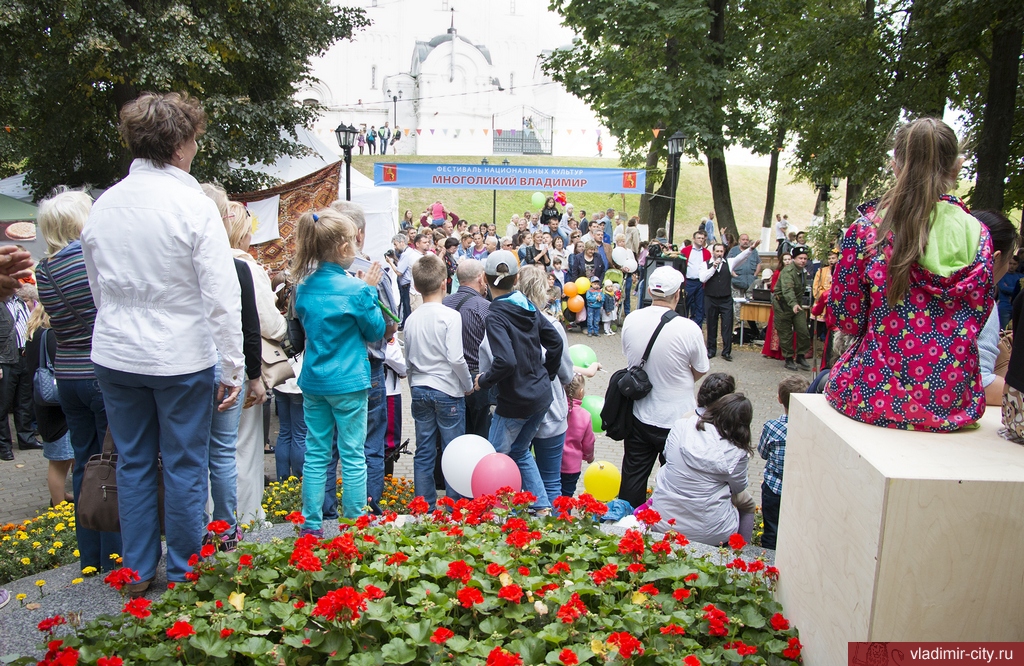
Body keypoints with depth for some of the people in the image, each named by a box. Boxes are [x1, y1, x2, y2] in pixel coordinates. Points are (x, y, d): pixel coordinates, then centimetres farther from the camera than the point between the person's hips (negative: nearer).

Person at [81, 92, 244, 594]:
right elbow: (222, 297, -17)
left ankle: (138, 571, 27)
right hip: (181, 359, -5)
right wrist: (233, 367, -11)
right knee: (184, 467, 8)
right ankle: (182, 572, 20)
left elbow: (97, 288, 13)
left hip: (114, 357, 5)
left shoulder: (102, 205, 2)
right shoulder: (194, 205, -15)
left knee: (133, 463, 16)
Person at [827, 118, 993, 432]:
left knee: (835, 372, 28)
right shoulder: (978, 234, 0)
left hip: (878, 396, -3)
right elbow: (978, 317, 9)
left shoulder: (867, 229, -9)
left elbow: (846, 318, -4)